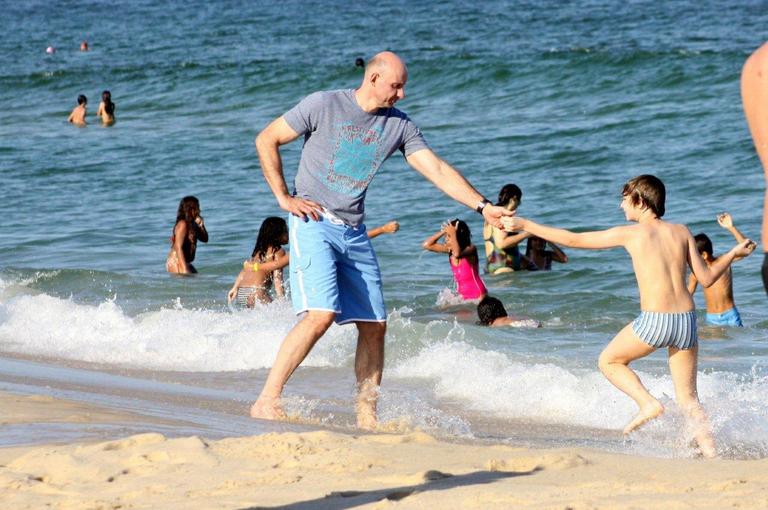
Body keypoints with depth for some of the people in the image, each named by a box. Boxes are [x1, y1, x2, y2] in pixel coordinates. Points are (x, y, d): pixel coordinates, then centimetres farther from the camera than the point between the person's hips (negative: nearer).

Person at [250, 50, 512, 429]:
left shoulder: (399, 125, 8)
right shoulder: (324, 105, -6)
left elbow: (437, 170, 4)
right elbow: (266, 140, 0)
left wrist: (482, 206, -6)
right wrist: (284, 198, -5)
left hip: (354, 233, 6)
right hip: (313, 223, -6)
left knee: (374, 324, 1)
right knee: (321, 314, -22)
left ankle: (366, 416, 11)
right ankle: (267, 401, -18)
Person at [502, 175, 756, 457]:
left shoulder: (631, 233, 1)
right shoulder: (681, 232, 11)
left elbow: (572, 240, 6)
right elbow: (706, 278, 12)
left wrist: (524, 225, 14)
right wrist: (735, 253, 29)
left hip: (654, 320, -5)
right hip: (687, 320, 5)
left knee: (609, 361, 21)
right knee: (688, 399, 13)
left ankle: (648, 403, 1)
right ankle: (710, 450, -1)